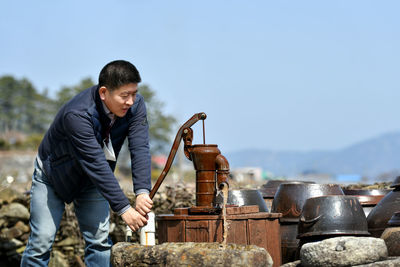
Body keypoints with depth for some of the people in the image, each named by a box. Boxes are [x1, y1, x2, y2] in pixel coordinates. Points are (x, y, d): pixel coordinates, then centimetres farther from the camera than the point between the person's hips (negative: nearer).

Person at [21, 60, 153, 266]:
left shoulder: (135, 105, -20)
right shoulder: (77, 115, -38)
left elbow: (140, 149, -26)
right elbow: (96, 164, -39)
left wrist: (142, 192, -41)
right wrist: (124, 209, -40)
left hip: (92, 180, 5)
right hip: (51, 176, -5)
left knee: (99, 240, -3)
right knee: (41, 241, -7)